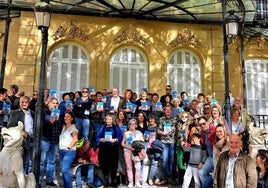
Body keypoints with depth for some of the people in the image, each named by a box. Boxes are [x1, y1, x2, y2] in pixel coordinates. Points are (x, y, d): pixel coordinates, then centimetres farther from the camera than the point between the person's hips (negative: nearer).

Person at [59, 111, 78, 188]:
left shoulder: (73, 127, -4)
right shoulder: (63, 127, 17)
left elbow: (75, 139, -13)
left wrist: (68, 147, -16)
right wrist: (60, 147, 8)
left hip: (69, 152, -7)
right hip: (61, 151, 7)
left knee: (65, 170, -16)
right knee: (63, 170, 6)